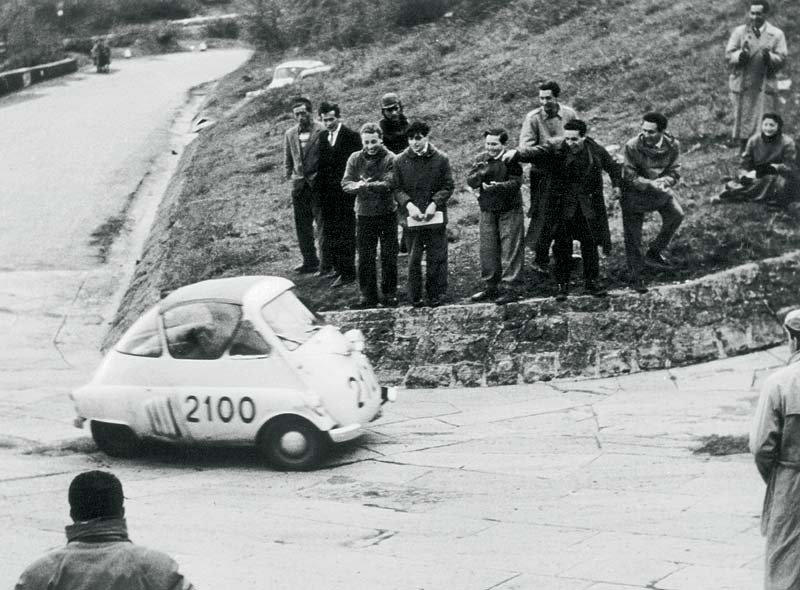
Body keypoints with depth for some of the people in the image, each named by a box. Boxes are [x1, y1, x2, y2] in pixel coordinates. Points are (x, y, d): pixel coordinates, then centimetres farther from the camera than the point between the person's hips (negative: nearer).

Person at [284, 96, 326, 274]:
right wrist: (290, 175, 11)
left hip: (317, 183, -5)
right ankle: (309, 261, 16)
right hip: (299, 185, 5)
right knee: (302, 225, 8)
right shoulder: (290, 134, 10)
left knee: (322, 223, -3)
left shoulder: (322, 131, -7)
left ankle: (326, 262, 4)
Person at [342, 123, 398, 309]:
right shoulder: (355, 159, 3)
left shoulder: (390, 159, -7)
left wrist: (366, 185, -25)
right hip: (364, 213, 3)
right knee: (365, 257, 6)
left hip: (387, 212, -3)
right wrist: (358, 186, -23)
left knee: (389, 256, 4)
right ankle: (368, 295, 14)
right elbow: (346, 184, -2)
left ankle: (389, 293, 15)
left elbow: (389, 184, -18)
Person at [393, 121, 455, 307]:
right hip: (412, 216, 1)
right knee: (413, 259, 3)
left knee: (436, 257, 3)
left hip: (435, 216, 0)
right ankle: (415, 297, 10)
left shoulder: (441, 159, 1)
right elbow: (397, 188, 4)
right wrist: (409, 205, -13)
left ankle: (435, 295, 13)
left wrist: (434, 204, -13)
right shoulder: (400, 161, 3)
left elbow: (448, 186, 1)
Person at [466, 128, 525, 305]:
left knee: (511, 250, -4)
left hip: (510, 210, -5)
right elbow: (470, 181, -1)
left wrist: (498, 186, -34)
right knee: (488, 249, 10)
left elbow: (516, 182, -19)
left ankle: (511, 288, -1)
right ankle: (491, 287, 21)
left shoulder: (511, 159, -10)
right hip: (488, 210, 5)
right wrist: (481, 174, -22)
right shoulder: (481, 159, 5)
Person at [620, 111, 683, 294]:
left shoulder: (672, 146, -13)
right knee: (632, 237, 0)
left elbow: (674, 173, -5)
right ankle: (635, 276, 17)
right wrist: (651, 184, -31)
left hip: (661, 189, 3)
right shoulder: (632, 147, -22)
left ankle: (654, 252, 1)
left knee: (676, 214, -20)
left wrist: (664, 182, -27)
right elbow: (630, 177, -18)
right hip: (635, 192, -3)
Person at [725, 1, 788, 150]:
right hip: (742, 86, 1)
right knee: (743, 123, 6)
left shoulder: (777, 34, 3)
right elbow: (728, 55, 1)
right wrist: (741, 54, -20)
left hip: (765, 86, -1)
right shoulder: (739, 31, 7)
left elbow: (781, 59, -2)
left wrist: (768, 56, -22)